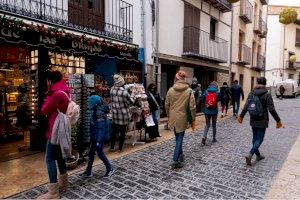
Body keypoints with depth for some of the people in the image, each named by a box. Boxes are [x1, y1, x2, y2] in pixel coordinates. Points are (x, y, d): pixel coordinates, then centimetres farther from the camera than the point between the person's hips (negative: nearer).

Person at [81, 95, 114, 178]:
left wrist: (99, 140, -24)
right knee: (91, 153, 14)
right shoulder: (96, 111, 7)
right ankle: (88, 171, 26)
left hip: (99, 138, -10)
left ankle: (110, 169, 19)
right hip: (95, 137, 10)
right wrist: (92, 137, 23)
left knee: (100, 153, 3)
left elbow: (101, 128, -24)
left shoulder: (99, 113, -23)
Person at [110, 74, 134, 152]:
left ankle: (112, 147, 22)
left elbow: (113, 100, 3)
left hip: (115, 114, 5)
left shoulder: (112, 90, -6)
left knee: (114, 130, 16)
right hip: (123, 114, -4)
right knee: (122, 132, 9)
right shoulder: (124, 92, -21)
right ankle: (120, 148, 17)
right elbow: (131, 102, -13)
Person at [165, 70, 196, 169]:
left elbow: (167, 105, 3)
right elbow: (192, 107, -10)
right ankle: (175, 161, 5)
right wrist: (193, 120, 0)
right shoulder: (189, 91, -9)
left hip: (173, 118, 3)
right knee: (179, 139, 5)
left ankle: (180, 155, 36)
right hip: (182, 118, -3)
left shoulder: (171, 90, -3)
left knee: (178, 138, 21)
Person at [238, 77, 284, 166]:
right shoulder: (267, 94, -12)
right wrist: (278, 121, -5)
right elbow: (272, 109, -14)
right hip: (262, 121, -5)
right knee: (259, 139, 1)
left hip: (253, 121, 5)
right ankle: (250, 155, -12)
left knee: (255, 138, 16)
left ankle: (258, 155, 28)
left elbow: (246, 106, 3)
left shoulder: (251, 93, 1)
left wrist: (241, 116, 15)